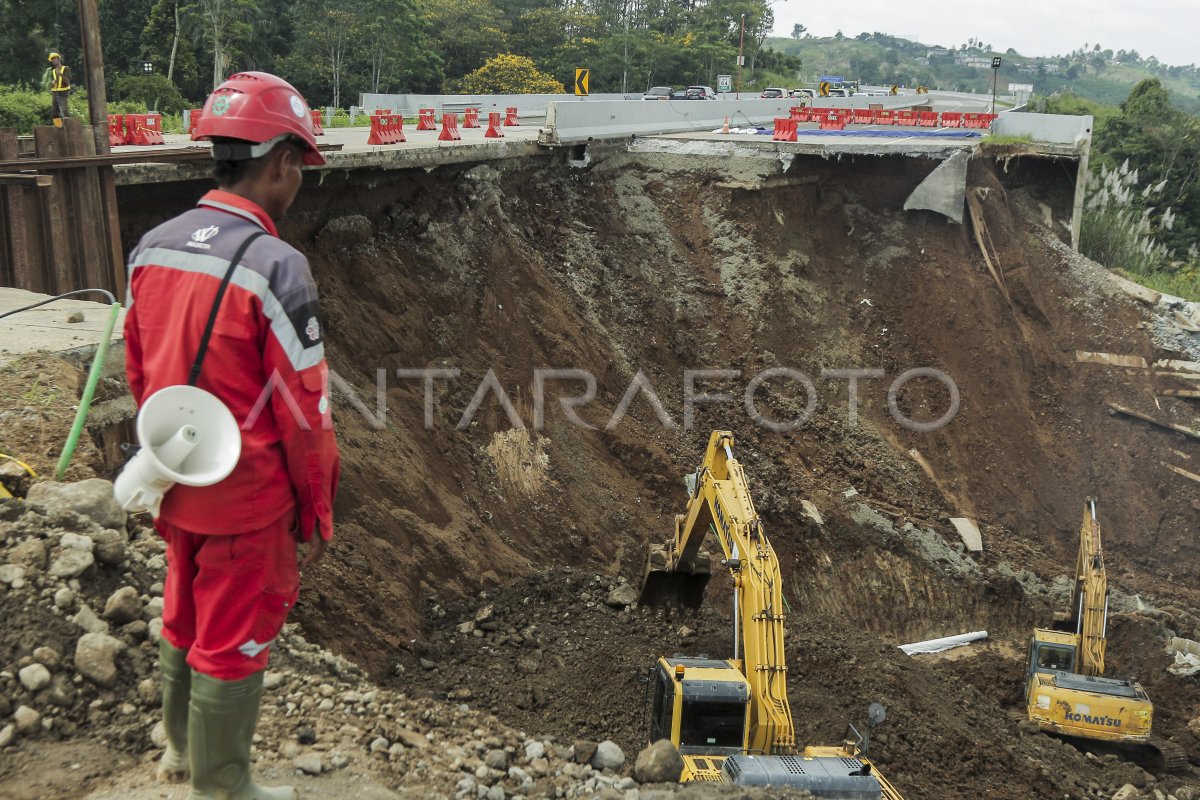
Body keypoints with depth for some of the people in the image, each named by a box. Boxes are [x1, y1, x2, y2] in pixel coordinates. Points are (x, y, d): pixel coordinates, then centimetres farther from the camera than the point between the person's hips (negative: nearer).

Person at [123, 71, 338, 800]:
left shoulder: (152, 249, -1)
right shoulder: (275, 268, -24)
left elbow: (139, 373, 8)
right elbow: (304, 410, -20)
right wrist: (318, 512, -7)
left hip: (178, 487, 7)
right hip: (248, 498, -7)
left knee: (184, 619, 26)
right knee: (233, 640, 11)